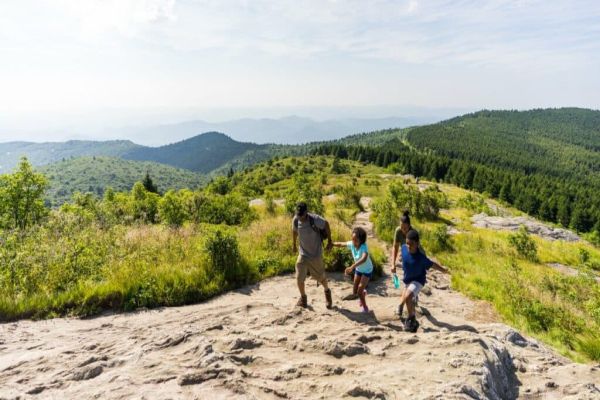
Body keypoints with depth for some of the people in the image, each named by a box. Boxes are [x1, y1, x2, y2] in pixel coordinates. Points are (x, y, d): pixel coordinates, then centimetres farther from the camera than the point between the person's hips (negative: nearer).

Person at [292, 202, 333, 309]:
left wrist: (329, 241, 0)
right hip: (303, 254, 2)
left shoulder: (315, 219, -25)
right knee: (299, 279, -3)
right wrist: (293, 244, 20)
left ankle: (327, 291, 46)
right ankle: (303, 297, 25)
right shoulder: (295, 220, -14)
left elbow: (326, 225, -7)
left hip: (316, 254, -2)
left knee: (320, 277, 13)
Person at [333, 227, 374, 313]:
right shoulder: (351, 244, -20)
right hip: (358, 269, 6)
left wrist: (352, 267, -65)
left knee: (359, 292, -9)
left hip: (367, 271, -6)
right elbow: (341, 244, -4)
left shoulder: (364, 247, -36)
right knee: (354, 293, 12)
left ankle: (365, 307, 18)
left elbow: (364, 259, -55)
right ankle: (363, 293, 47)